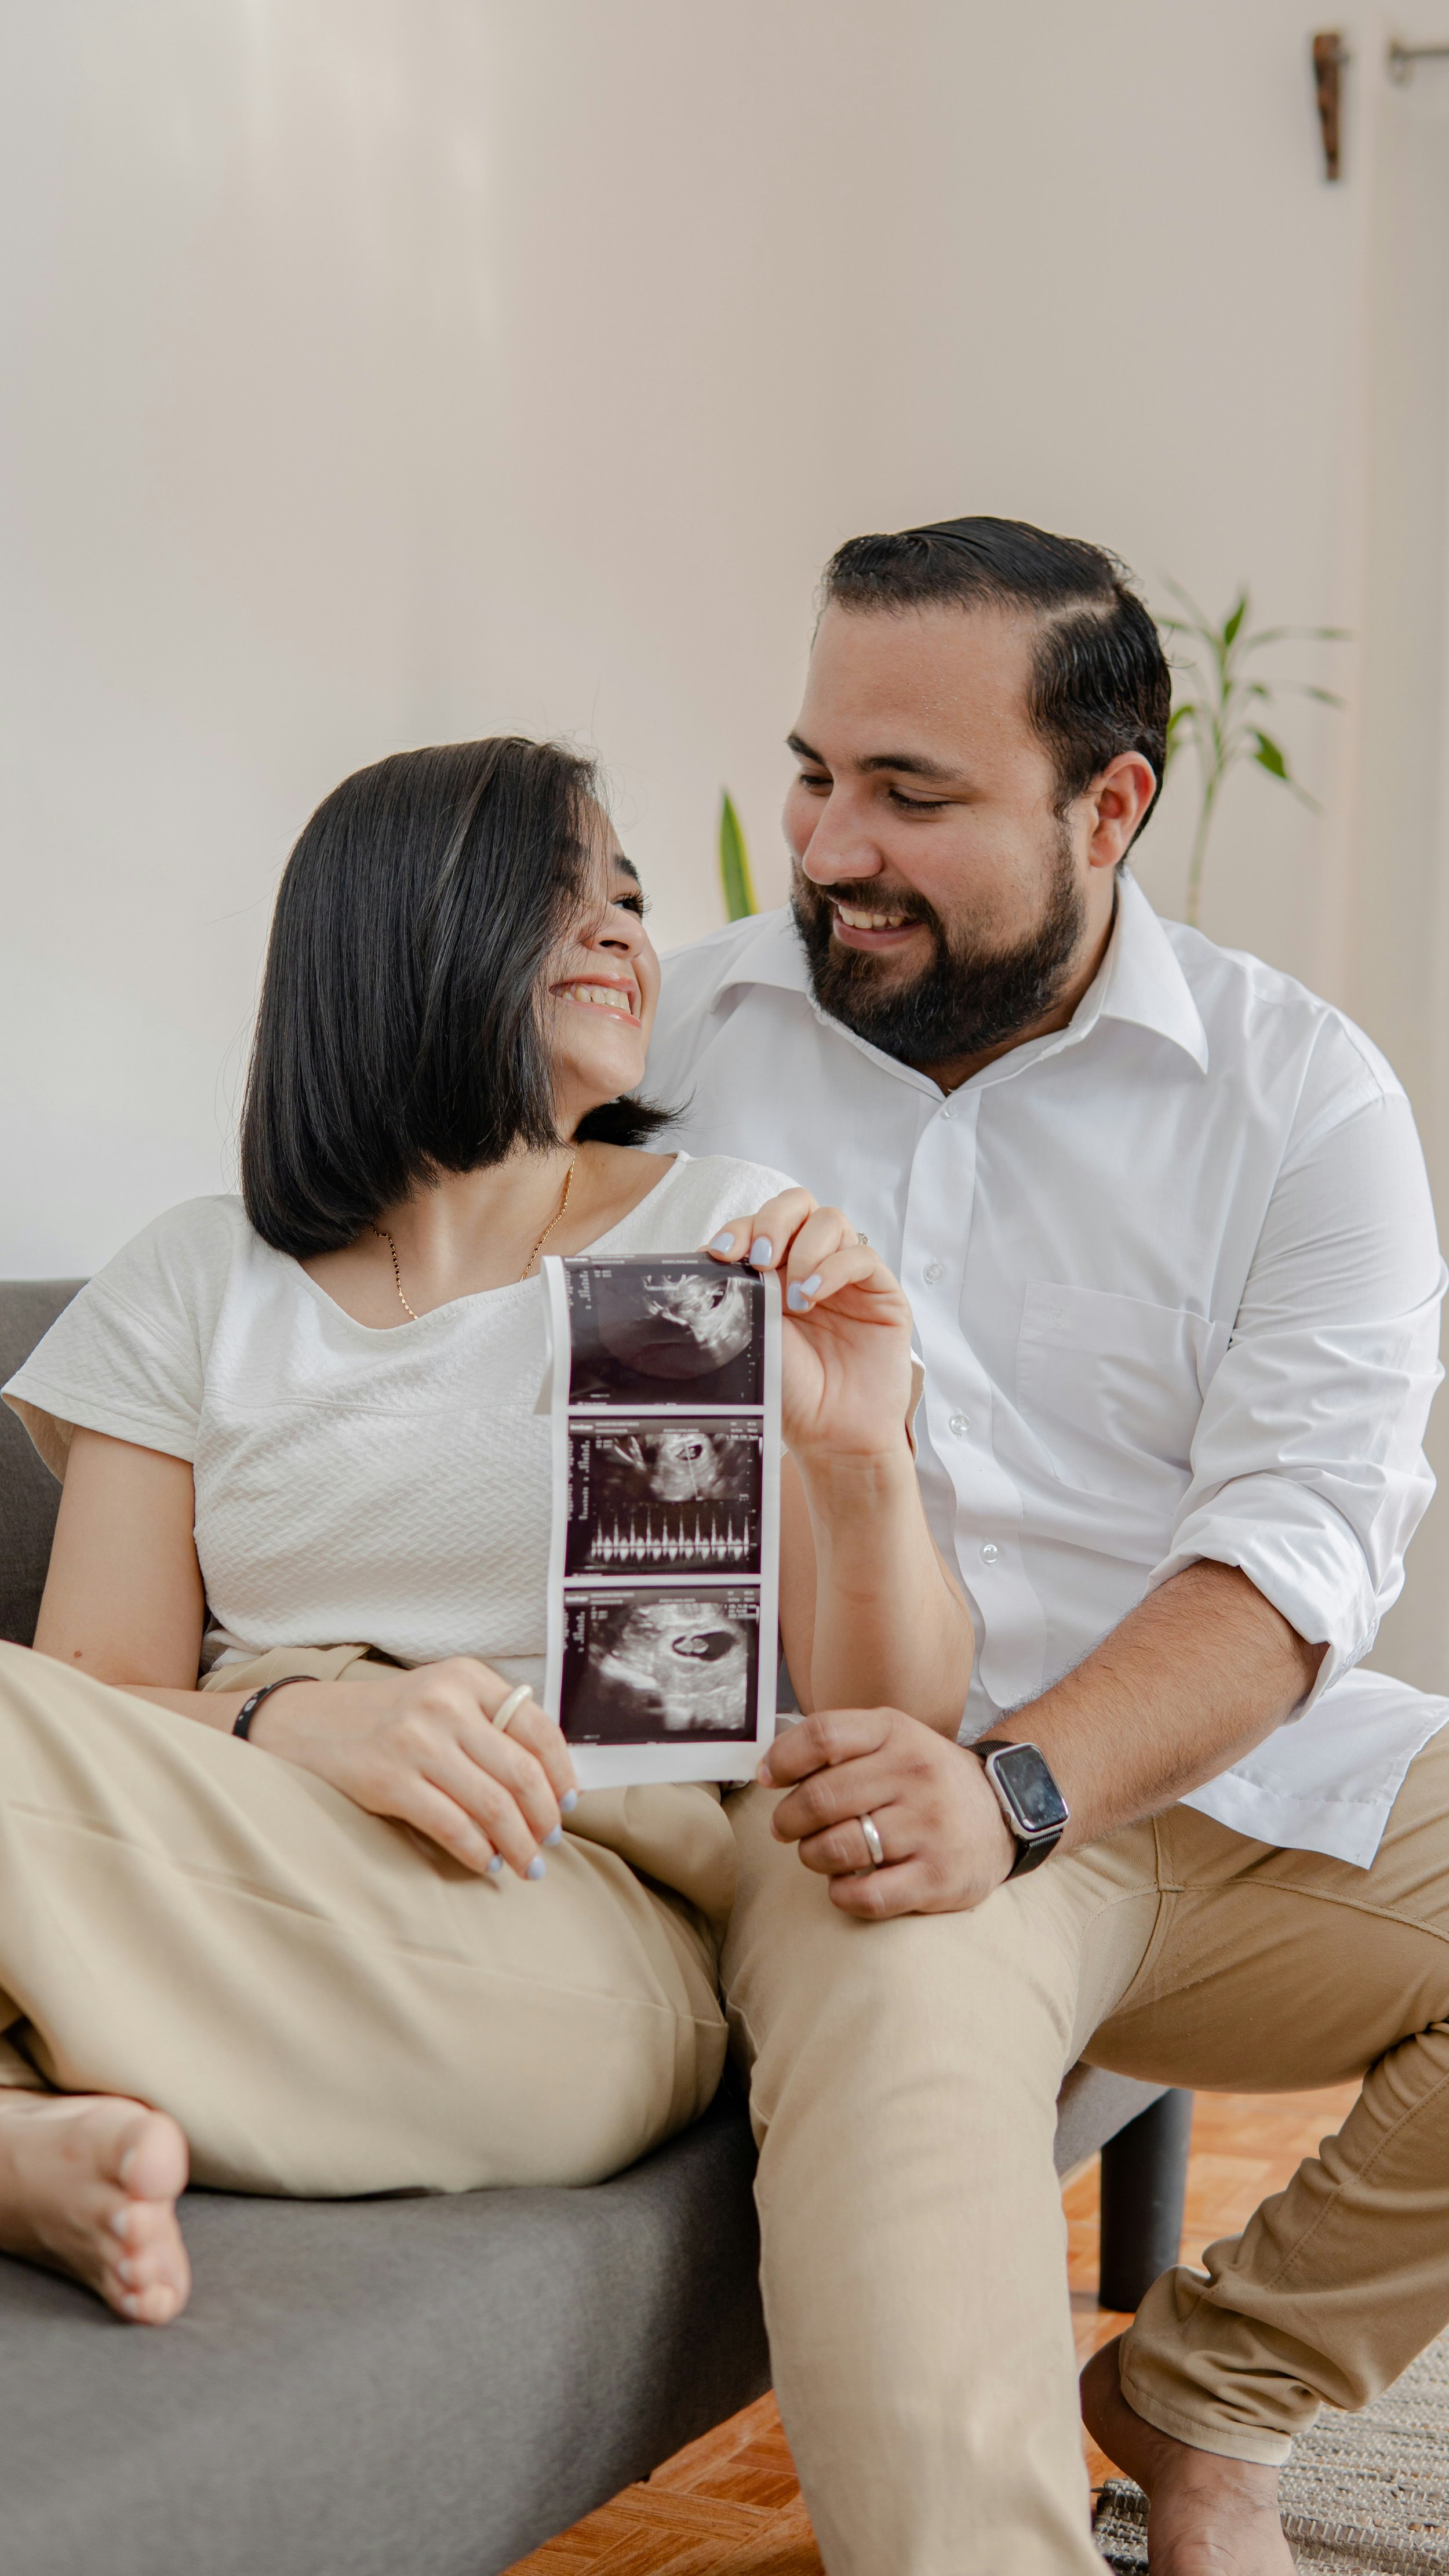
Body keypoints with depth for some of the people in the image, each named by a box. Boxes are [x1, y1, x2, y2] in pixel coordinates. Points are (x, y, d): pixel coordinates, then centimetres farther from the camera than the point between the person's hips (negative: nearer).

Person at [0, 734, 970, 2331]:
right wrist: (292, 1725, -19)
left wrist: (864, 1465, -16)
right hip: (224, 1888, 3)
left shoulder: (731, 1240, 11)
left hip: (583, 1922, -3)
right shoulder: (198, 1282, 15)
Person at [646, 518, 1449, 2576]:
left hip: (1239, 1768, 3)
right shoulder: (682, 1034, 8)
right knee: (890, 2002, -36)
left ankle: (1206, 2402, 2)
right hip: (858, 1771, -2)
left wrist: (1015, 1791, -26)